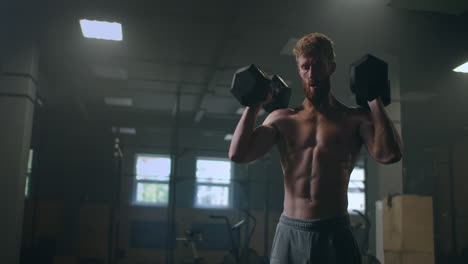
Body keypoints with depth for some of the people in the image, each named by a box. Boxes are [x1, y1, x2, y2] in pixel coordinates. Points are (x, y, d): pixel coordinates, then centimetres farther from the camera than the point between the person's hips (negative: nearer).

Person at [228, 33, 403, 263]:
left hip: (335, 235, -1)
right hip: (289, 233, 2)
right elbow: (238, 153, -1)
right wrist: (255, 104, 3)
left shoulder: (355, 119, 5)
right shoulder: (281, 119, 9)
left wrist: (375, 100, -5)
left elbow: (389, 154, -13)